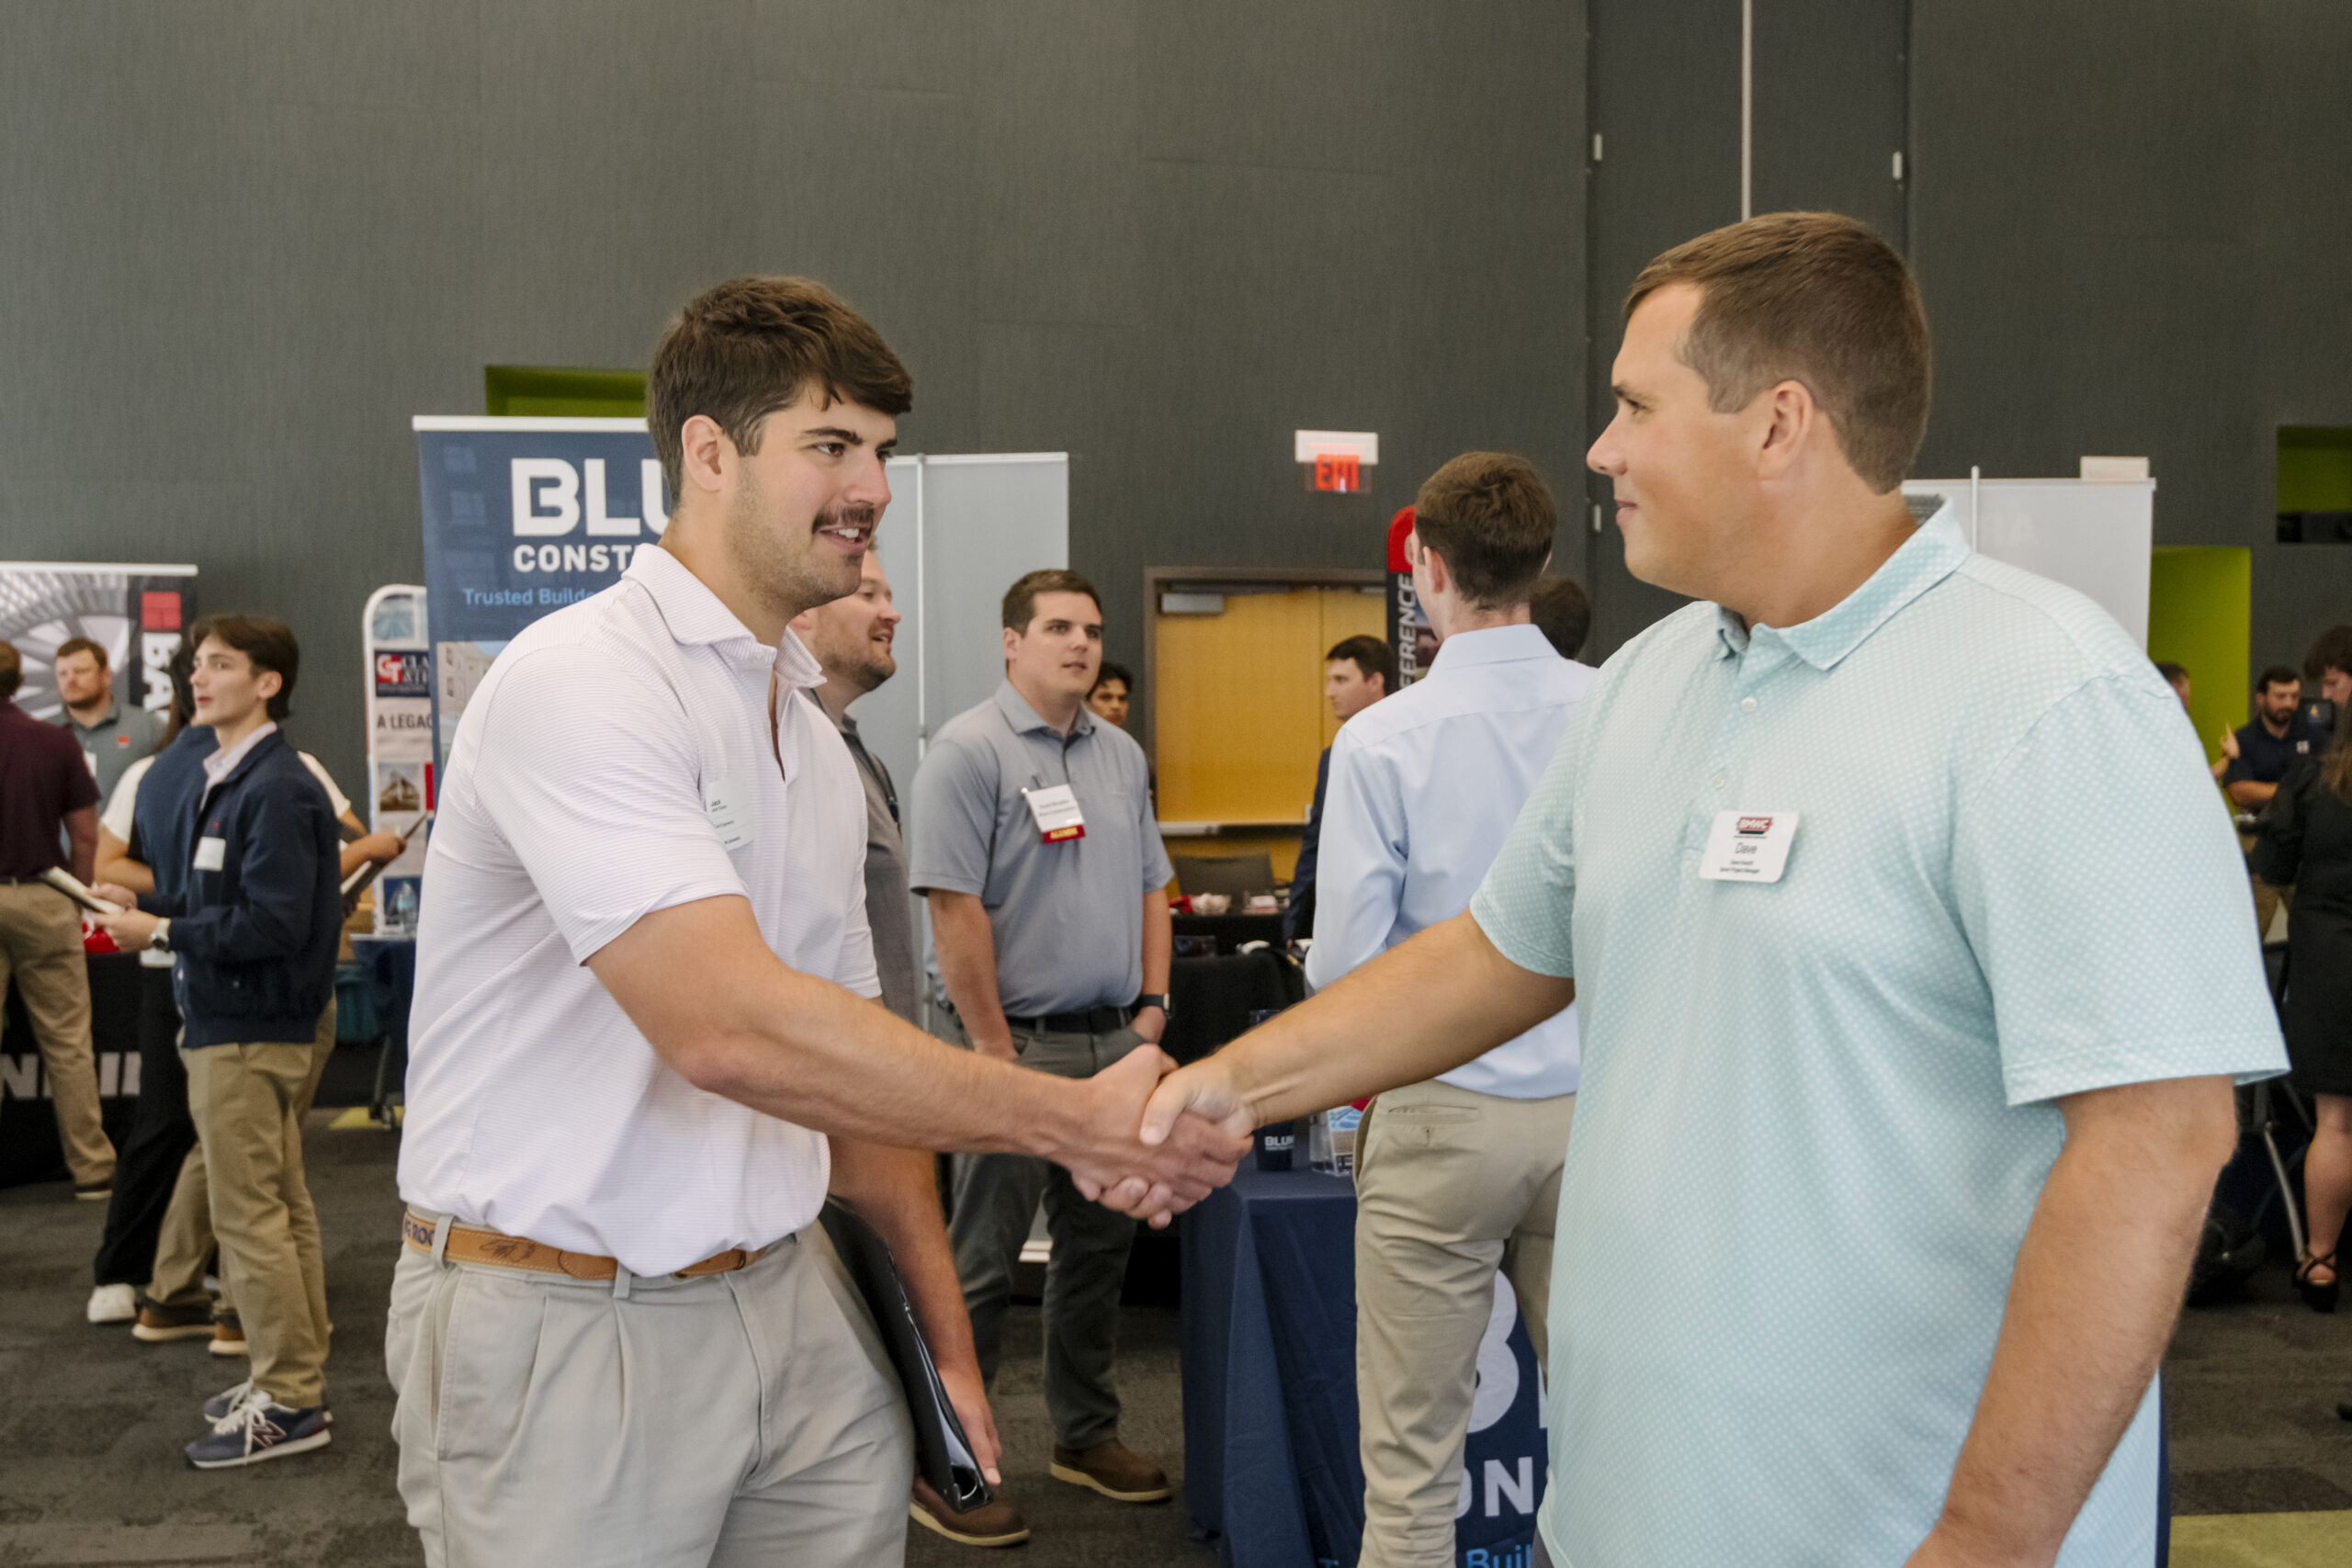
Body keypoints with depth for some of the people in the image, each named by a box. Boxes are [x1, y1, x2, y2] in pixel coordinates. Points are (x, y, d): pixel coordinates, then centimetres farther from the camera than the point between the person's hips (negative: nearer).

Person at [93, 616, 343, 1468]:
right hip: (233, 1021, 10)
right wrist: (144, 903, 4)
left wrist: (162, 932, -17)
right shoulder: (223, 781, 12)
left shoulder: (276, 790, -18)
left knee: (249, 1215, -3)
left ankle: (288, 1404, 7)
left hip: (248, 1034, -10)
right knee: (279, 1206, 16)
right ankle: (294, 1375, 27)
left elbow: (273, 920, -24)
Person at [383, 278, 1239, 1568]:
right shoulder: (579, 679, -16)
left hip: (788, 1305, 7)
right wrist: (1079, 1121, -23)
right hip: (564, 1323, -7)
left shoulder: (816, 742, 12)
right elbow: (730, 1029, -28)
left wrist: (946, 1334, 10)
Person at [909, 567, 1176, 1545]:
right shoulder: (968, 750, -10)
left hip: (1116, 1041, 7)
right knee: (980, 1264, 1)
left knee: (1100, 1247, 15)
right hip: (1021, 1042, -7)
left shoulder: (1120, 754, 13)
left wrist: (1152, 1005, 9)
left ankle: (1086, 1435, 30)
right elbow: (955, 907, -16)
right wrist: (994, 1048, -17)